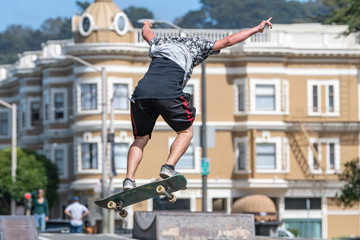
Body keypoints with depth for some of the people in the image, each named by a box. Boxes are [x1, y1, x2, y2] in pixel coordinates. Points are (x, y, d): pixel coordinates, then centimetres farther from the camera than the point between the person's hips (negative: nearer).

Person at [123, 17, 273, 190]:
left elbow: (147, 34, 57)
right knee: (186, 131, 17)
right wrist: (257, 29, 30)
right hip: (168, 93, -4)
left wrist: (146, 25, 81)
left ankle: (129, 178, -5)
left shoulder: (161, 43, 34)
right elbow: (228, 41, 21)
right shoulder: (197, 46, 23)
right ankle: (169, 167, -6)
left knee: (141, 139, 16)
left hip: (141, 92, 4)